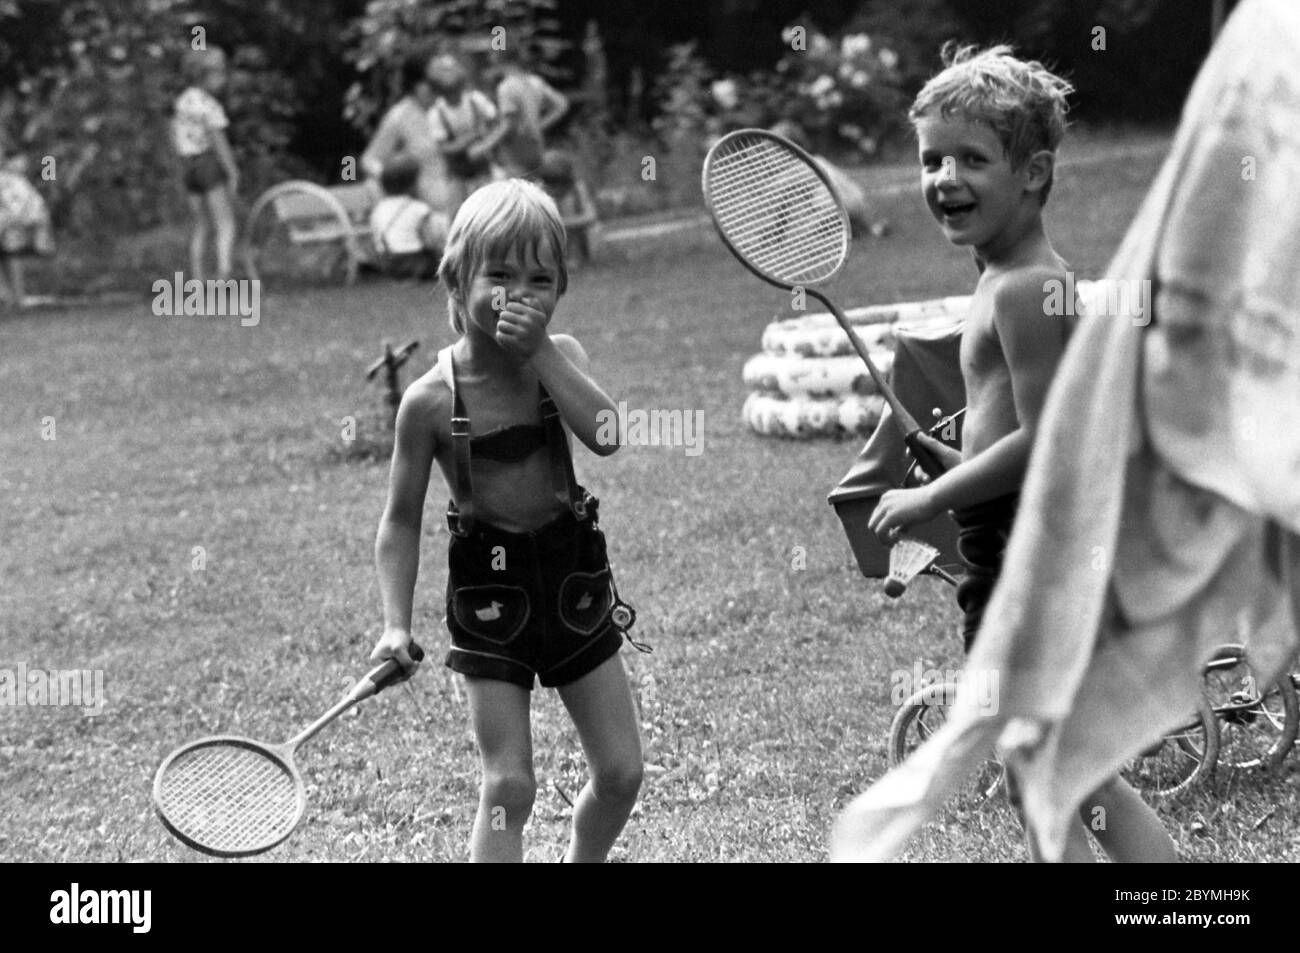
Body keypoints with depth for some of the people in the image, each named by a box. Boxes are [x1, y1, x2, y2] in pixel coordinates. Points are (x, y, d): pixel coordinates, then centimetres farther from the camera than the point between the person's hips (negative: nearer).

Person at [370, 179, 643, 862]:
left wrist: (539, 350, -24)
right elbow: (401, 522, -5)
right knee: (508, 787, -7)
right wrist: (396, 622, -14)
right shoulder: (431, 400, -11)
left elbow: (605, 435, -22)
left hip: (573, 575, 4)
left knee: (621, 771, 9)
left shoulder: (560, 355, -3)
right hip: (491, 587, -3)